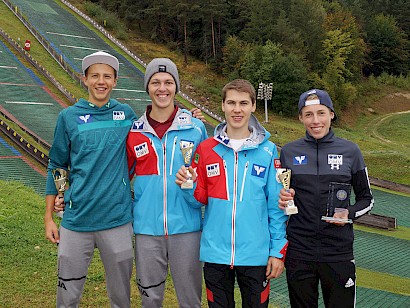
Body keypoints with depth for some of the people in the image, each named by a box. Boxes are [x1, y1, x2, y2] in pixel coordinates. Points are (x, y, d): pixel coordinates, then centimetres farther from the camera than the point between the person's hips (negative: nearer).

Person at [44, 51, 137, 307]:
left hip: (118, 219, 1)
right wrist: (49, 217, 5)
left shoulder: (126, 114, 4)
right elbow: (56, 168, 7)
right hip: (76, 219, 0)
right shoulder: (69, 116, 1)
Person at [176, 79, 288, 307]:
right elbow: (200, 200, 5)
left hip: (256, 254, -1)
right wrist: (188, 187, -15)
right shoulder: (206, 149, 0)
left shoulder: (267, 150, -3)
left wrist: (278, 251, -2)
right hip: (215, 252, 1)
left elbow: (276, 205, -1)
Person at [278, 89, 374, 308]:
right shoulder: (289, 152, 1)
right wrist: (283, 200, -10)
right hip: (299, 251, 1)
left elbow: (366, 199, 7)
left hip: (339, 251, -1)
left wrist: (349, 214, -12)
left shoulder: (350, 151, -1)